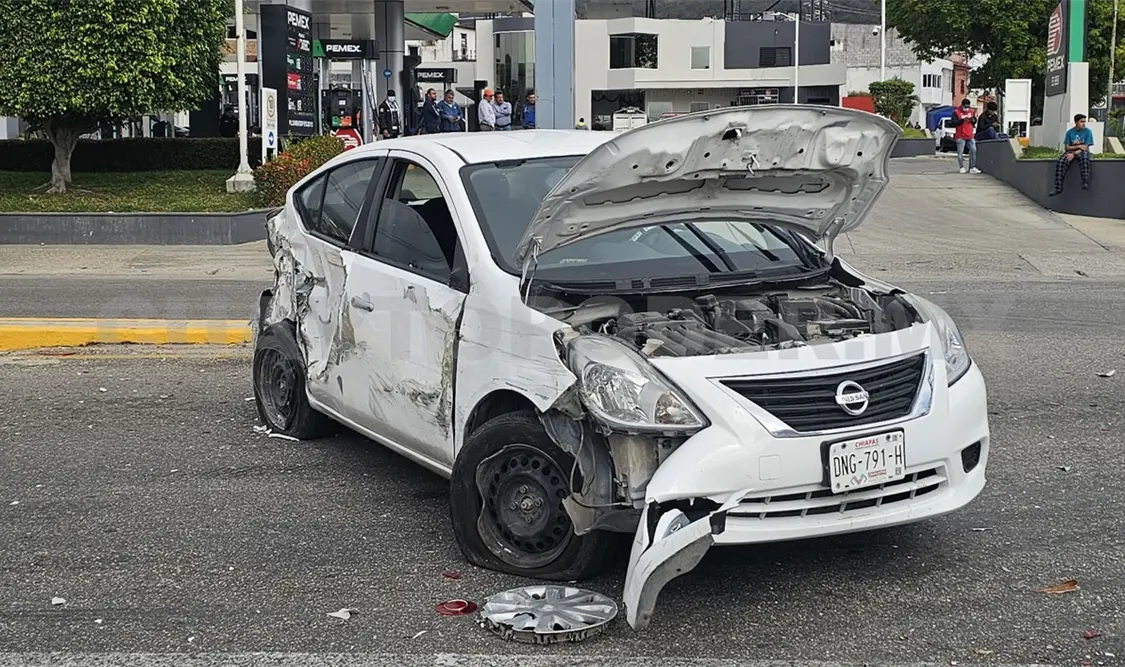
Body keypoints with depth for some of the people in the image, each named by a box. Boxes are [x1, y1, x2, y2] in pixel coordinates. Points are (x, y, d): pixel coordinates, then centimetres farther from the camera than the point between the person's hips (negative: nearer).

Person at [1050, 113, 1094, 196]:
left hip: (1082, 152, -2)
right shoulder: (1070, 132, 5)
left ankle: (1086, 183, -48)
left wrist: (1074, 154, -19)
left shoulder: (1087, 131, -1)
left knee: (1084, 159, -40)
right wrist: (1078, 146, -13)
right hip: (1071, 152, 2)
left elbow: (1085, 148, -8)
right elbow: (1066, 148, 2)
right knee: (1060, 162, -29)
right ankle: (1058, 188, -32)